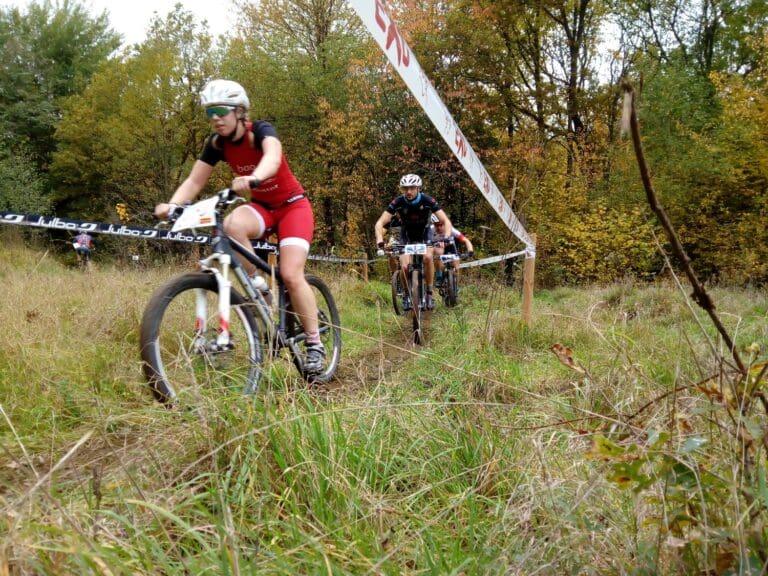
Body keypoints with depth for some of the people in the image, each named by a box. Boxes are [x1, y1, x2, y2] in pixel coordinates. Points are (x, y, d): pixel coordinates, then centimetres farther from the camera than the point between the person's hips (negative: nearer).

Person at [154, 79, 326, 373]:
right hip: (261, 207, 4)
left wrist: (253, 179, -66)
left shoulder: (261, 130, -22)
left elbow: (273, 157, -44)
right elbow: (194, 181, -13)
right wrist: (172, 204, -34)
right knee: (232, 225, -32)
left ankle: (315, 343, -5)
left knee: (291, 275, -20)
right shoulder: (217, 143, -7)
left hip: (292, 205, -4)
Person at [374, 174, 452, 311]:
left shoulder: (428, 201, -25)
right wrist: (380, 239, -45)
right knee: (404, 267, -20)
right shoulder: (398, 202, -24)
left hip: (425, 236, 0)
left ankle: (429, 293, -13)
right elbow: (380, 223, -27)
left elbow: (446, 221, -27)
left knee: (428, 257, -30)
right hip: (407, 237, 1)